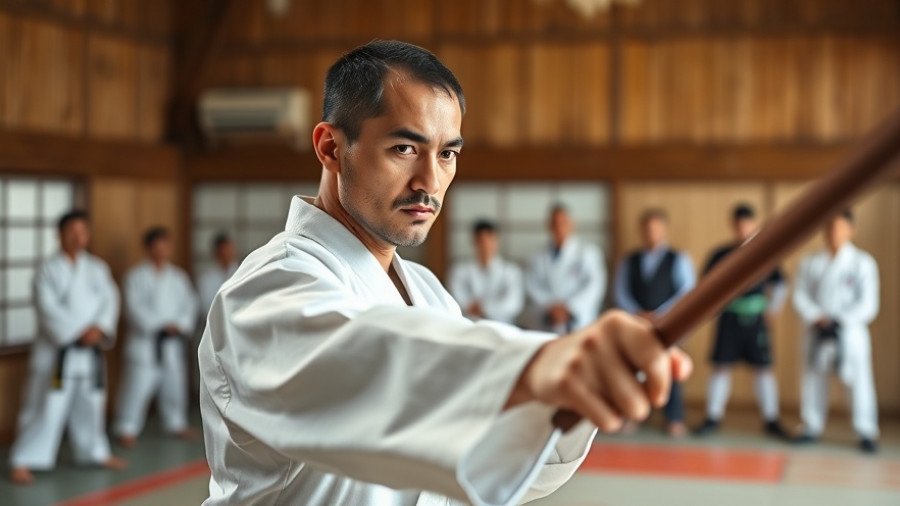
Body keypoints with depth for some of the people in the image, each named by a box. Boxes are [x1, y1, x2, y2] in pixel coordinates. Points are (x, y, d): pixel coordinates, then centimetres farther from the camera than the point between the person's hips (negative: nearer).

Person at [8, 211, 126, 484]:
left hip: (90, 349, 5)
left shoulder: (97, 267, 6)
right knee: (45, 407, -7)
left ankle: (94, 452, 33)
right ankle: (23, 462, 0)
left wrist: (99, 328, -19)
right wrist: (78, 332, -21)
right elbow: (48, 308, -16)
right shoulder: (48, 270, -7)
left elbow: (109, 299, -2)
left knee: (90, 403, 17)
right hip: (56, 350, -5)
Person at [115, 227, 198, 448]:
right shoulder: (136, 275, -6)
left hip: (173, 341, 5)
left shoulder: (178, 276, 10)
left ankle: (175, 423, 30)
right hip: (145, 341, -5)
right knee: (137, 385, -8)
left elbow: (189, 303, 6)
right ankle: (127, 429, 1)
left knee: (174, 383, 14)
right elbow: (135, 307, -14)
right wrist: (160, 325, -17)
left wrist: (181, 324, -12)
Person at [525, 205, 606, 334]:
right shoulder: (539, 258, 10)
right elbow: (532, 286, 5)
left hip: (580, 323, -1)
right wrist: (550, 307, -10)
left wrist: (569, 308, -9)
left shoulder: (588, 252, 4)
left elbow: (595, 285, -2)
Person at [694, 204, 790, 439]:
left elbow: (780, 284, 14)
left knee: (763, 368, 3)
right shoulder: (721, 254, 3)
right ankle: (713, 418, 11)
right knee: (721, 367, 2)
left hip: (756, 318, 0)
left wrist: (773, 309, 4)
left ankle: (771, 420, 12)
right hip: (729, 318, 0)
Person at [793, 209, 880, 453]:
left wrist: (841, 322, -15)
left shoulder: (863, 263, -2)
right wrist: (817, 318, -12)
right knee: (813, 379, 8)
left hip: (850, 333, -3)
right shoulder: (810, 263, 6)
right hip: (816, 332, 3)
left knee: (858, 381, -6)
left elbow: (868, 305, -5)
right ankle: (812, 427, 21)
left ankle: (866, 433, 4)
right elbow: (800, 296, 4)